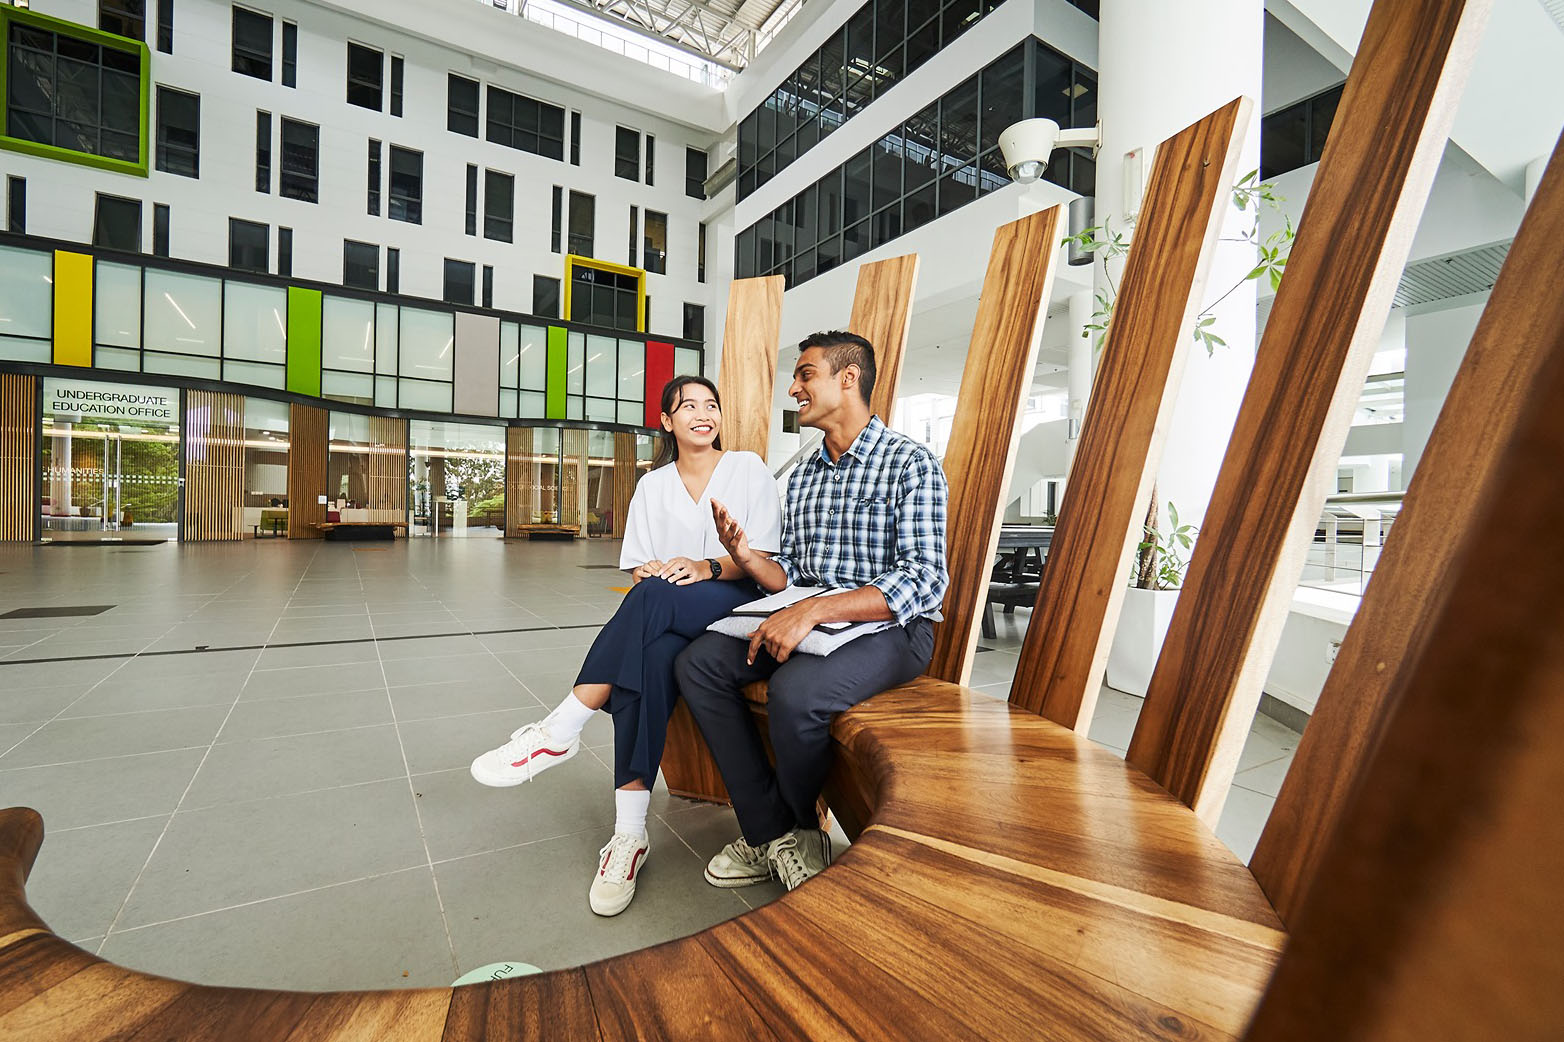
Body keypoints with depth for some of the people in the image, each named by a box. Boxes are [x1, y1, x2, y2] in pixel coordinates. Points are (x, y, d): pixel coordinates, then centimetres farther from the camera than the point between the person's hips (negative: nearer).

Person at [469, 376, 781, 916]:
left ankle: (557, 733, -27)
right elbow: (637, 568, 10)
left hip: (735, 601, -2)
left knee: (656, 596, -35)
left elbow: (762, 558, -2)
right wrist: (650, 572, -15)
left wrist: (707, 567, -20)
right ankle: (629, 836, -28)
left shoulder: (748, 469, 6)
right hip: (665, 618, 3)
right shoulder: (653, 486, 14)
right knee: (651, 660, -33)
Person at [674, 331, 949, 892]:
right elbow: (791, 574, 13)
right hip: (808, 621, 7)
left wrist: (813, 610, -30)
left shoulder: (911, 463, -8)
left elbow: (924, 580, -20)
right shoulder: (802, 477, 14)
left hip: (891, 628, -6)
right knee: (697, 662, -11)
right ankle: (770, 833, -4)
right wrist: (745, 556, -9)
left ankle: (799, 830, 1)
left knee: (794, 691, -33)